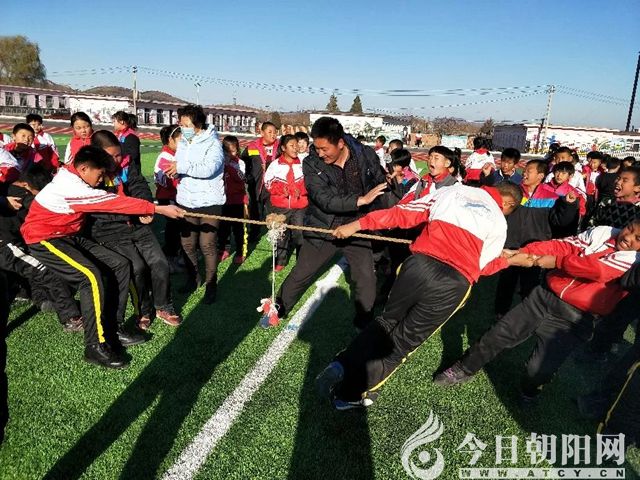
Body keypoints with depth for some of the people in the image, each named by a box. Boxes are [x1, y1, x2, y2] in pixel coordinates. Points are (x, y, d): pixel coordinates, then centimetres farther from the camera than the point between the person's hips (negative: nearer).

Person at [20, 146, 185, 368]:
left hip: (70, 236, 9)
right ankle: (95, 346, -19)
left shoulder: (73, 177, 2)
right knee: (92, 276, -29)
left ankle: (114, 327, 2)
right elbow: (115, 203, -27)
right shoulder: (69, 187, -26)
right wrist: (159, 209, -24)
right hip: (45, 240, -9)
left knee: (120, 264, -3)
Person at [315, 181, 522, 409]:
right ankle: (352, 393, 13)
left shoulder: (453, 190, 16)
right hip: (455, 282, -1)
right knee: (405, 340, 11)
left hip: (421, 264, 1)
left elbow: (403, 213, 10)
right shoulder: (500, 223, 15)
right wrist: (506, 261, 41)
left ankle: (341, 367, 9)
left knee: (387, 322, 22)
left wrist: (358, 224, 11)